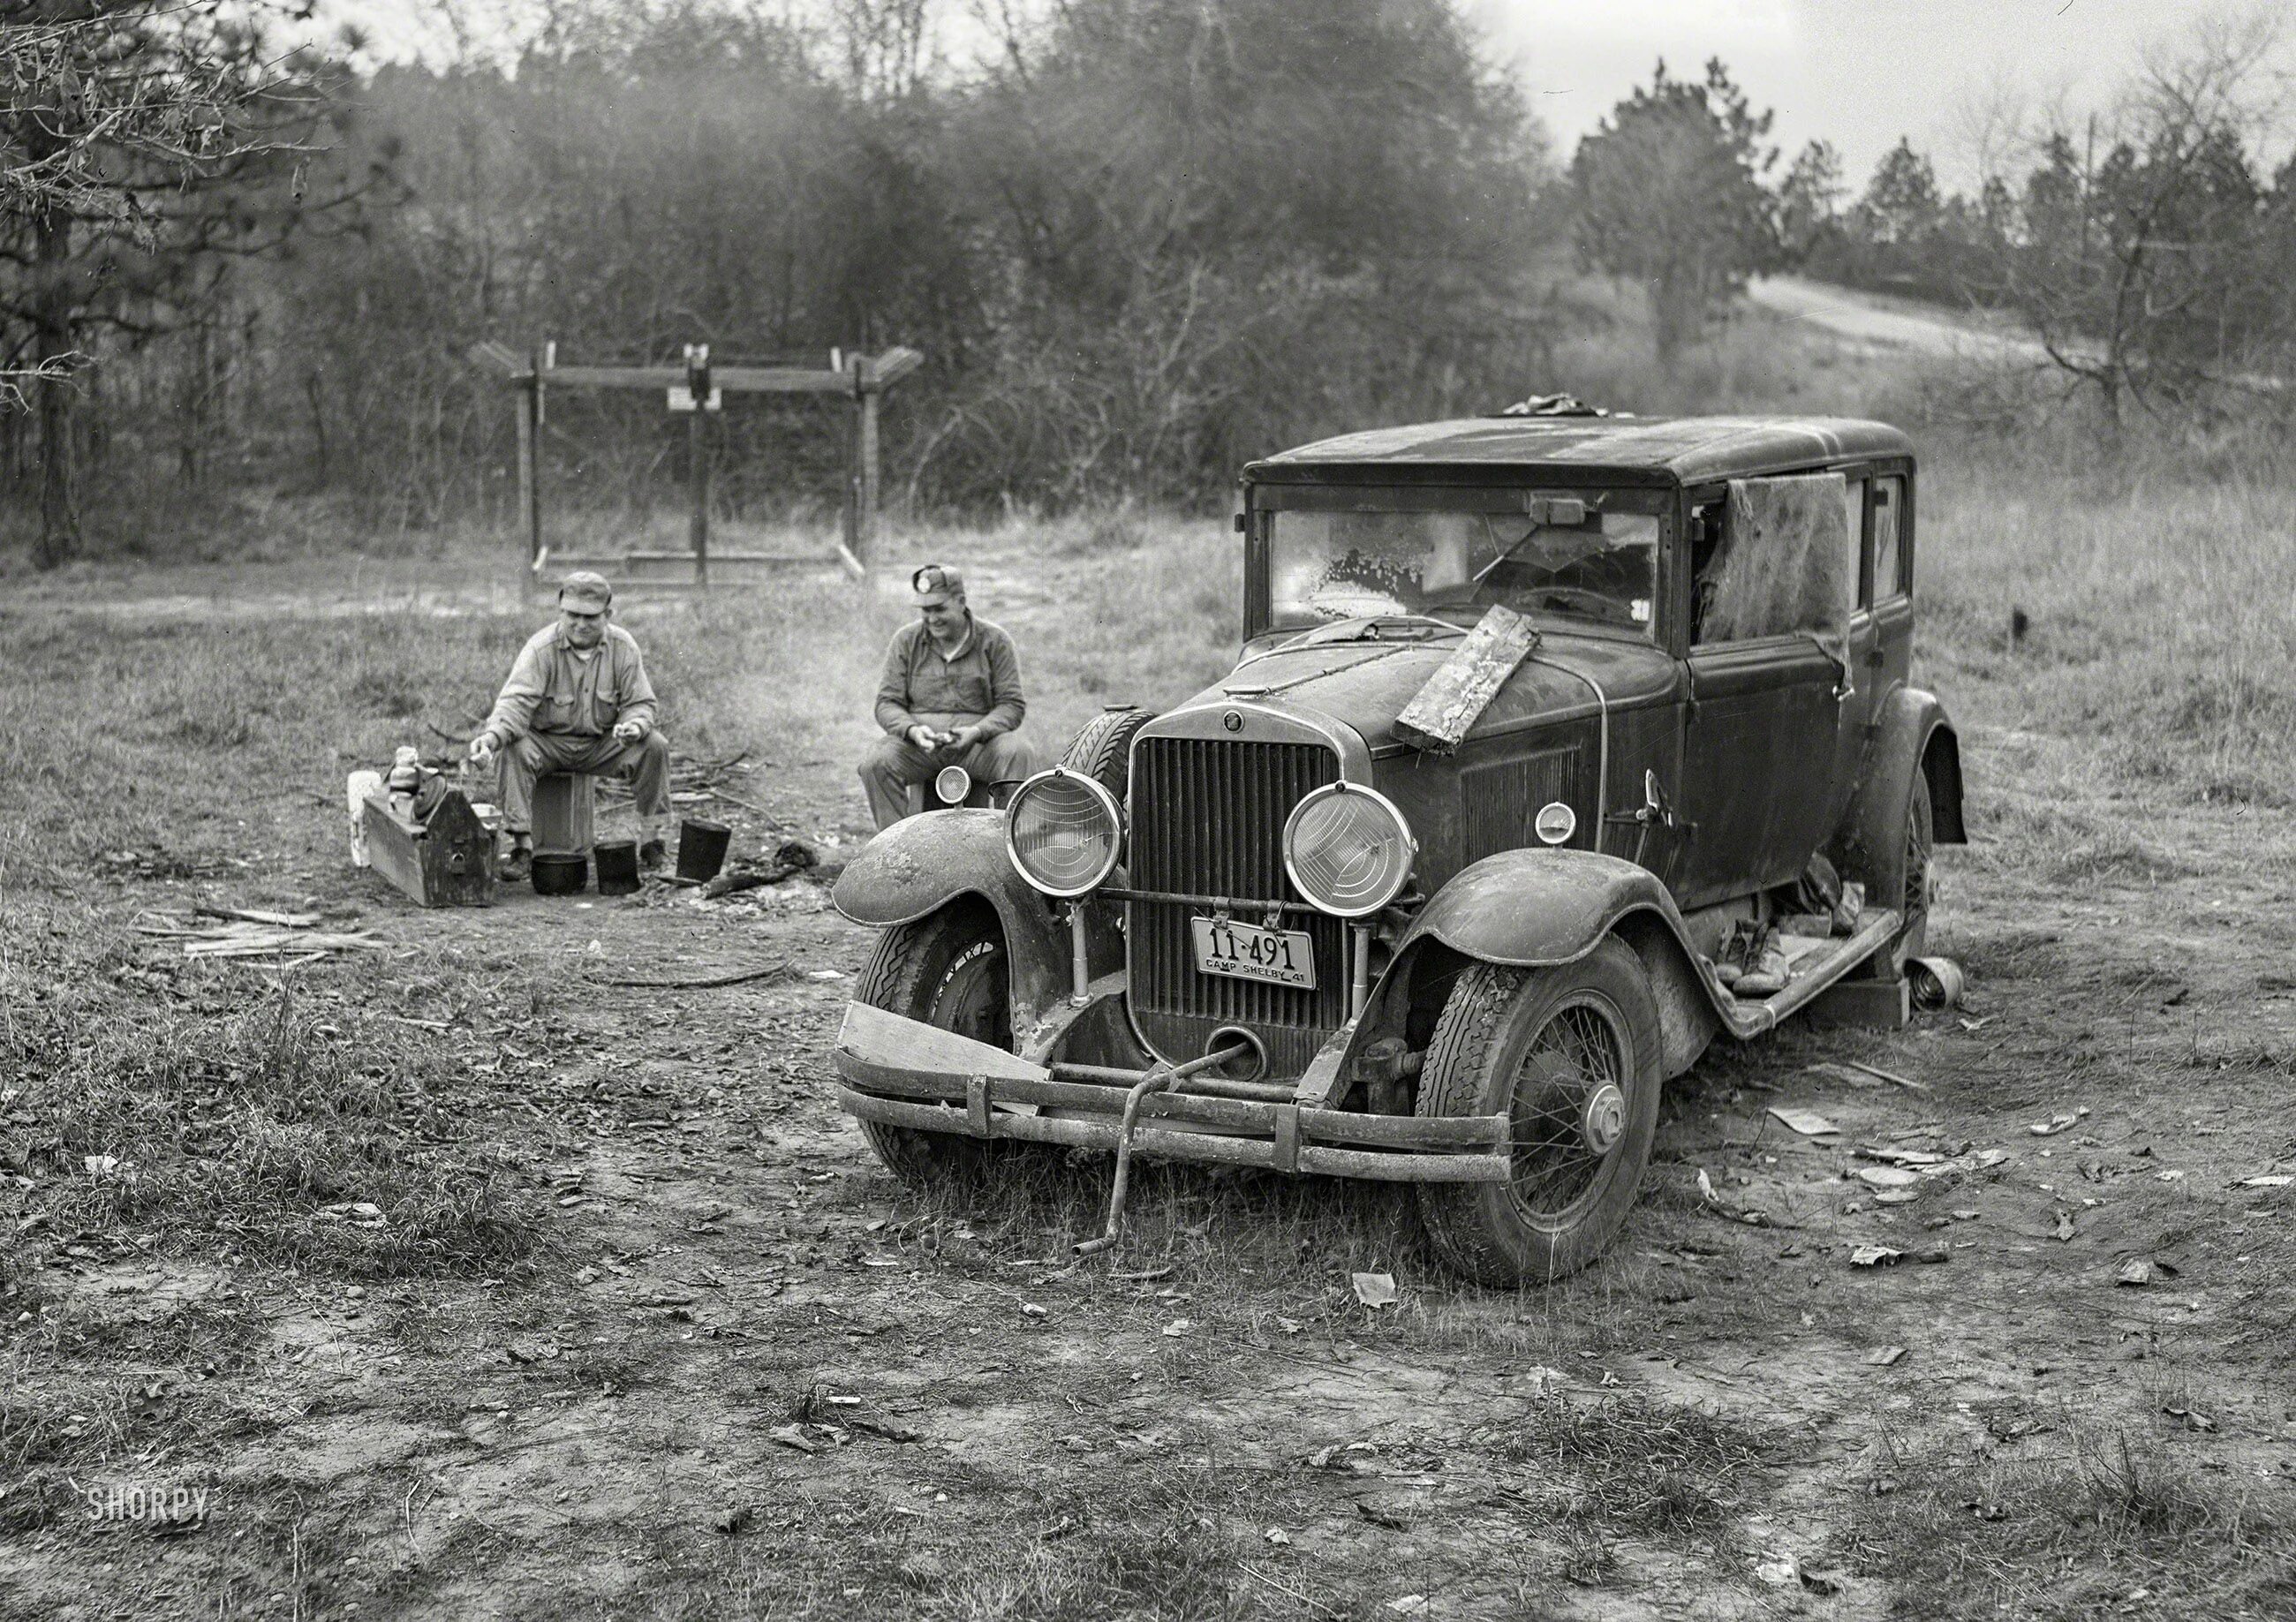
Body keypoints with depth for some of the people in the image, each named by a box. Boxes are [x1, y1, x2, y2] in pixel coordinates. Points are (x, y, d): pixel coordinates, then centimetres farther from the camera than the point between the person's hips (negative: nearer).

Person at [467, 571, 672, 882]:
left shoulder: (623, 647, -8)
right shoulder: (541, 648, -17)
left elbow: (640, 703, -3)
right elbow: (516, 702, -25)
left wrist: (634, 726, -28)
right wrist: (491, 736, -45)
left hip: (601, 744, 2)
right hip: (548, 743, -2)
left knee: (655, 745, -20)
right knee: (515, 749, -33)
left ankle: (650, 838, -8)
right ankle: (521, 846, -28)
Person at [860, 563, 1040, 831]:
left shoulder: (994, 641, 3)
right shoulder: (906, 641, 8)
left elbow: (1012, 705, 0)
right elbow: (888, 703, 5)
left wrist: (977, 732, -20)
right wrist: (913, 730, -18)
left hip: (979, 741, -1)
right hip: (918, 743, 1)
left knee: (1019, 755, -32)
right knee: (875, 762, -28)